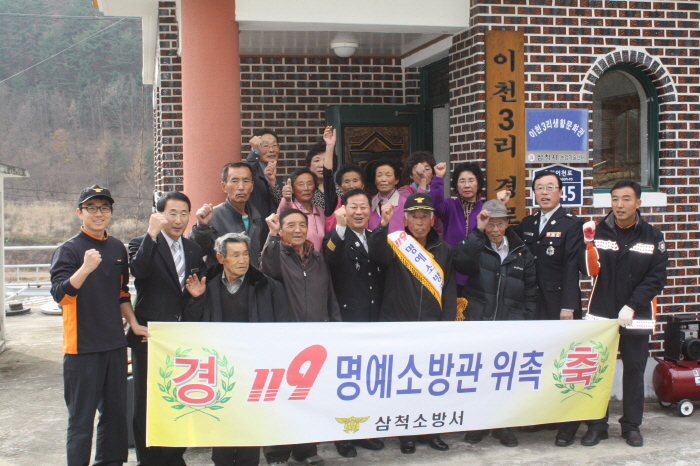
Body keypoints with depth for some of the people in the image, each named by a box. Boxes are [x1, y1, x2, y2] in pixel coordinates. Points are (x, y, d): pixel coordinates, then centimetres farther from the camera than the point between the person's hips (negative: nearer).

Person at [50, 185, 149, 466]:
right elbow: (60, 294, -23)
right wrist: (86, 268, -37)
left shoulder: (118, 249, 9)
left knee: (116, 411, 14)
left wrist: (133, 323, 11)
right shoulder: (68, 250, -9)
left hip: (115, 344, 6)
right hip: (82, 347, -6)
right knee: (82, 417, 0)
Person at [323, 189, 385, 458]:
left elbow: (384, 273, 14)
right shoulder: (337, 238, -3)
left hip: (375, 319, 5)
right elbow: (330, 258, -27)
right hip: (346, 319, -5)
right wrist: (340, 227, -37)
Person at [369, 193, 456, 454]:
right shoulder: (396, 245, -1)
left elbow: (449, 291, 9)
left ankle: (430, 430, 21)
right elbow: (376, 254, -23)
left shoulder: (444, 251, 9)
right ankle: (406, 434, 16)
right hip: (398, 329, -2)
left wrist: (447, 326, 0)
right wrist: (383, 224, -38)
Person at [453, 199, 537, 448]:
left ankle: (503, 425, 17)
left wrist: (526, 321, 2)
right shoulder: (475, 247, 4)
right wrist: (478, 231, -20)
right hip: (477, 324, -1)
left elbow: (530, 291, 11)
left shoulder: (522, 253, 10)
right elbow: (460, 261, -20)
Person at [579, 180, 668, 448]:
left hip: (636, 317, 0)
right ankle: (597, 425, 14)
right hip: (600, 315, 0)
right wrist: (588, 246, -27)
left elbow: (656, 279, -4)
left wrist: (632, 306, -14)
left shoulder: (653, 238, 0)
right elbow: (592, 271, -9)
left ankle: (632, 425, 20)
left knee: (634, 371, 9)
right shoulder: (598, 232, 0)